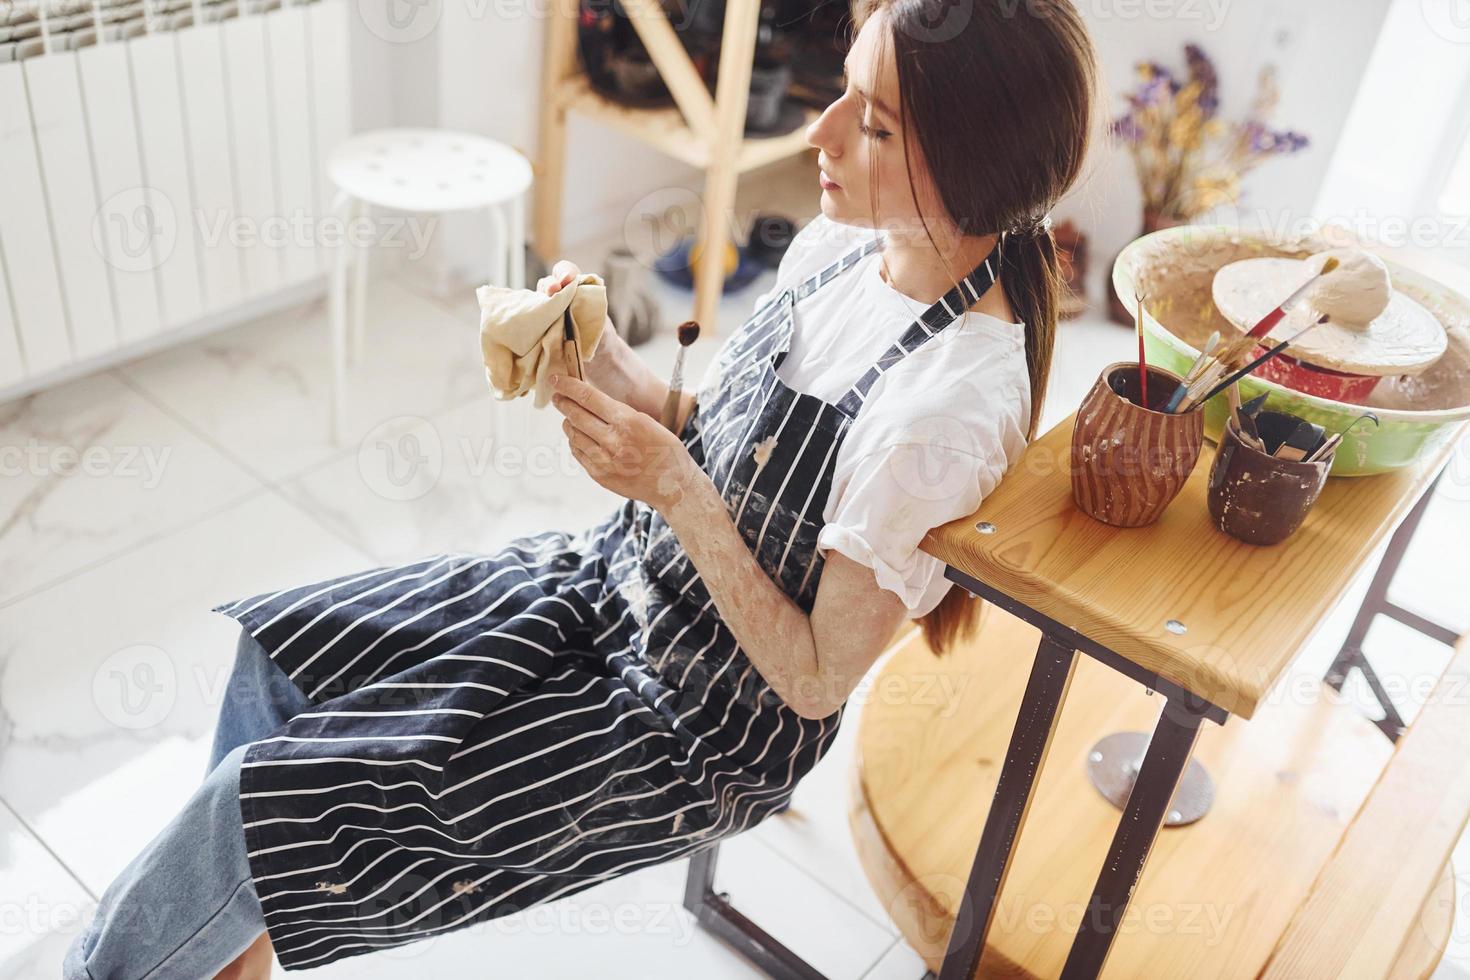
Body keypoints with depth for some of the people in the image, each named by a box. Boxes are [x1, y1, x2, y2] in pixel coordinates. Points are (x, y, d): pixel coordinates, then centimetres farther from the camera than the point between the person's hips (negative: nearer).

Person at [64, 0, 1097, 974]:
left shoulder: (952, 404, -30)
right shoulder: (836, 244, -5)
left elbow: (817, 679, -22)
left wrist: (674, 491, -29)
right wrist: (604, 358, -12)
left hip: (699, 733, -8)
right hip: (608, 580, 8)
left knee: (260, 794, -6)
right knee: (273, 648, 8)